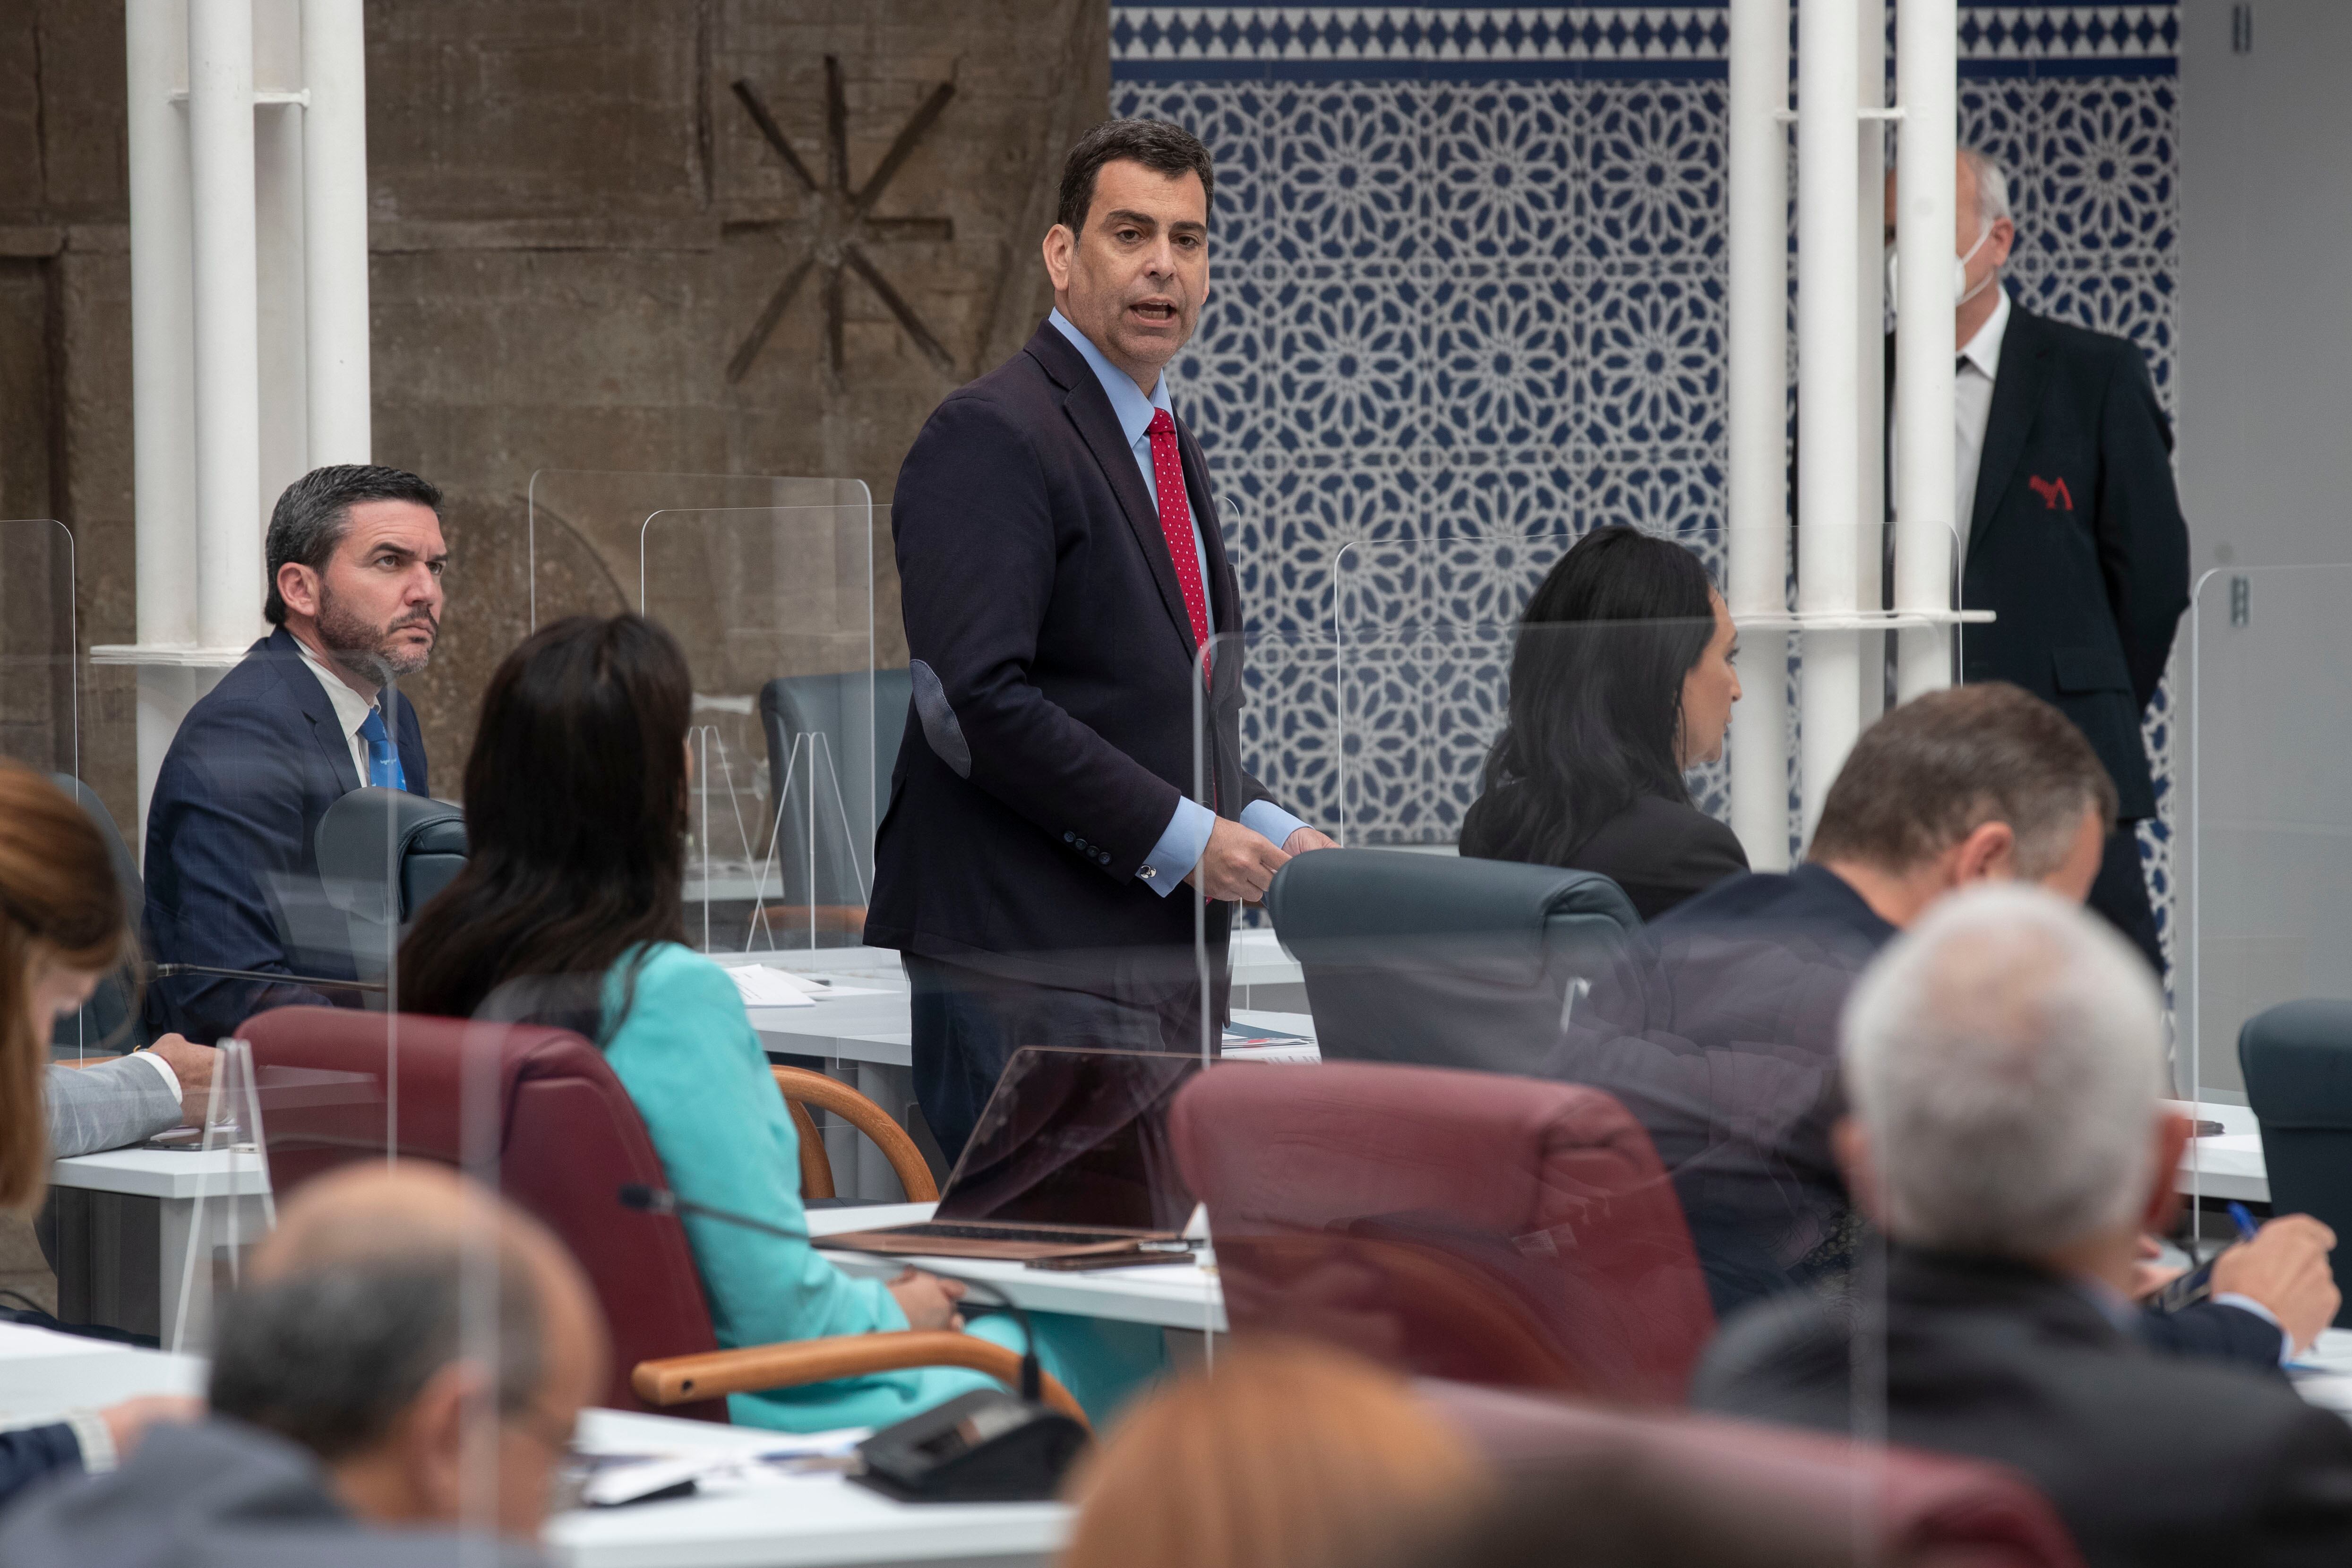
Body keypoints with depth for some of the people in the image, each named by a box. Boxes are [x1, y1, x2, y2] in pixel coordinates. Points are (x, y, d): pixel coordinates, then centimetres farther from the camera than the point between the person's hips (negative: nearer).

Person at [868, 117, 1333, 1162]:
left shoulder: (1168, 448, 21)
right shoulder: (991, 438, -10)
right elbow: (974, 697, -20)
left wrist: (1264, 831, 9)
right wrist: (1179, 838, -17)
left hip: (1155, 957, 9)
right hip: (1031, 968, -9)